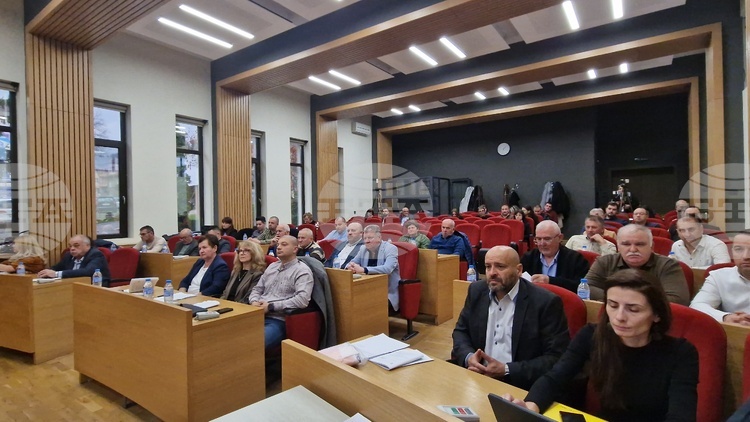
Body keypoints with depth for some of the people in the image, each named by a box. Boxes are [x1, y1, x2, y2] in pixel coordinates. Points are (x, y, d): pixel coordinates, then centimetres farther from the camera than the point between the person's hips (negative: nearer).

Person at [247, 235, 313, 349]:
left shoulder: (302, 271, -6)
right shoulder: (272, 266, 19)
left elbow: (302, 299, -20)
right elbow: (257, 289, 22)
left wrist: (271, 306, -17)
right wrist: (254, 302, -2)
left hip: (279, 321, -7)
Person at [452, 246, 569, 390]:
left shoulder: (546, 302, -11)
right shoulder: (477, 291, 3)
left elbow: (557, 358, -11)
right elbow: (461, 331, 10)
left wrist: (506, 370, -18)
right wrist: (468, 357, -10)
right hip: (477, 378, 4)